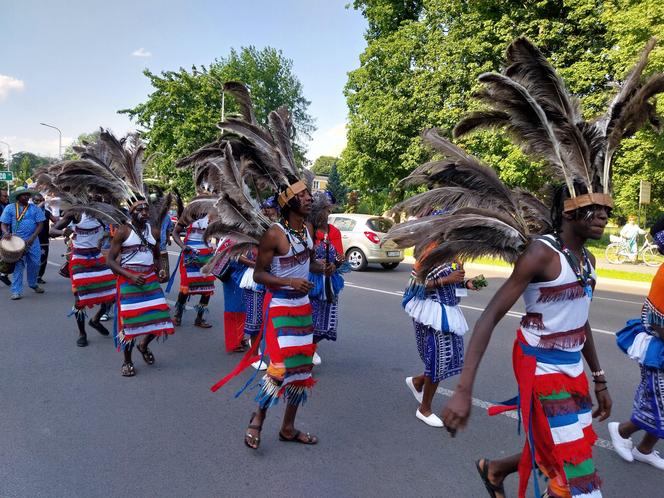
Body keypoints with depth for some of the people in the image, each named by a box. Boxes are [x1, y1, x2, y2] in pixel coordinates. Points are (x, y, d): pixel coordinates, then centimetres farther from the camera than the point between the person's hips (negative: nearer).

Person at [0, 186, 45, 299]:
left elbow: (40, 224, 1)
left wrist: (32, 238, -11)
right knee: (18, 265, -4)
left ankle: (33, 284, 31)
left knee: (34, 264, 7)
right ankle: (16, 291, -2)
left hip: (33, 241, 2)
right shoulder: (10, 208, 3)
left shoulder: (35, 208, 5)